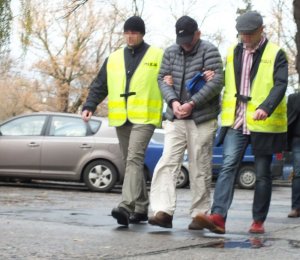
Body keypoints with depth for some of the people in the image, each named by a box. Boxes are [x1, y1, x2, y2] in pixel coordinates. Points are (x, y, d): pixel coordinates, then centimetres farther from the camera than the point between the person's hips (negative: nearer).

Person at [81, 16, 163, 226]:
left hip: (144, 117, -5)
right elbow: (100, 86, 14)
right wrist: (89, 106, 0)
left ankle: (127, 206, -28)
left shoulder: (158, 56, 3)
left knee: (134, 159, -20)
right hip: (121, 119, 5)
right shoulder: (114, 59, 15)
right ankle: (141, 207, 20)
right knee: (132, 162, 11)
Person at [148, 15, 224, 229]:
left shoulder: (209, 51, -3)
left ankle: (200, 214, 9)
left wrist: (192, 103, -16)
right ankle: (163, 211, -14)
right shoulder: (171, 52, 12)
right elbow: (163, 79, 9)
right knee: (167, 163, -9)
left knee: (200, 169, 1)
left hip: (202, 120, -4)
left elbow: (216, 82, -11)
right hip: (175, 118, 4)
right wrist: (173, 101, -10)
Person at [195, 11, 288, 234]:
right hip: (235, 122, 3)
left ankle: (259, 221, 15)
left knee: (262, 174, 6)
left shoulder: (275, 54, -3)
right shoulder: (233, 52, 12)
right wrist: (226, 114, 9)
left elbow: (280, 85, -15)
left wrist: (266, 108, -31)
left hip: (263, 124, -3)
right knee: (228, 166, -12)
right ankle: (218, 216, -22)